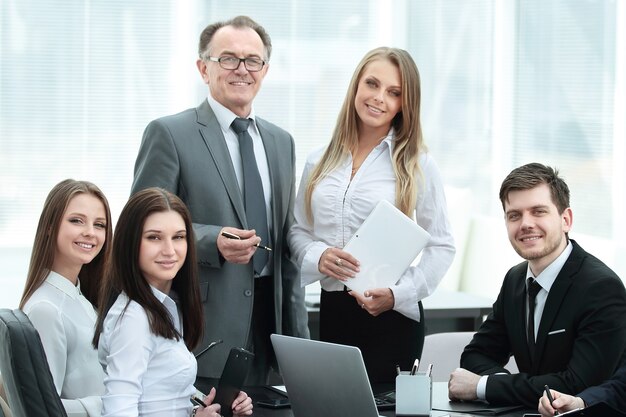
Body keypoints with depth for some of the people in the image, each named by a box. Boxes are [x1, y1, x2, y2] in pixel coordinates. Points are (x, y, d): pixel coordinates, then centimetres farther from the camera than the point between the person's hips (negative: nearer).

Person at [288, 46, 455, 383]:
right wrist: (318, 257, -10)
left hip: (393, 315, -3)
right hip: (332, 313, 3)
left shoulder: (417, 165, -2)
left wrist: (398, 294, -15)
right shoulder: (320, 162, 8)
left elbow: (441, 246, -2)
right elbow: (298, 230, 12)